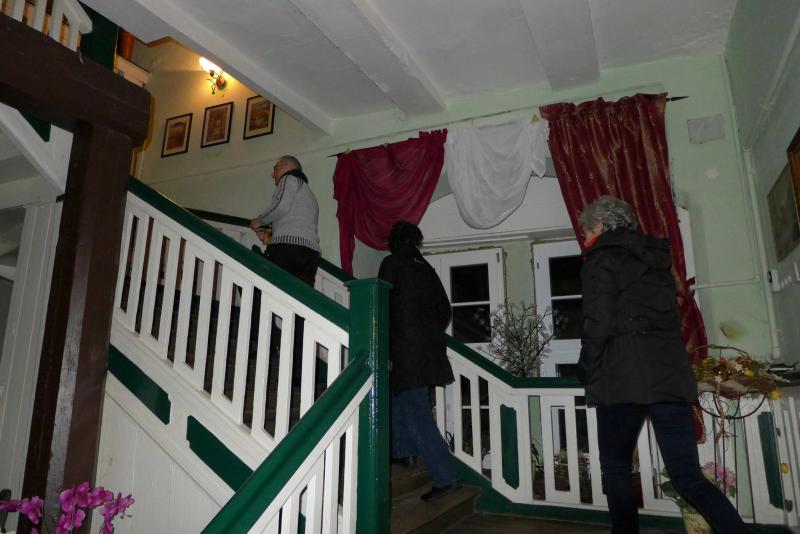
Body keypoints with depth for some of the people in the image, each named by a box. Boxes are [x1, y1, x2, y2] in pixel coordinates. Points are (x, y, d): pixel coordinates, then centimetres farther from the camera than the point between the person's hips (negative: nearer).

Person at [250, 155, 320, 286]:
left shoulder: (290, 179, 11)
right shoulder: (308, 192, 36)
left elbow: (281, 205, -9)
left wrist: (259, 221, 5)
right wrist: (268, 234, 18)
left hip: (288, 246, -8)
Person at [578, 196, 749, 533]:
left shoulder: (601, 260, -1)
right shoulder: (655, 257, 20)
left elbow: (598, 323, -11)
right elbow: (668, 317, 22)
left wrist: (587, 371, 0)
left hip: (623, 380, -6)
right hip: (672, 376, 6)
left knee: (615, 470, 10)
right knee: (688, 478, 6)